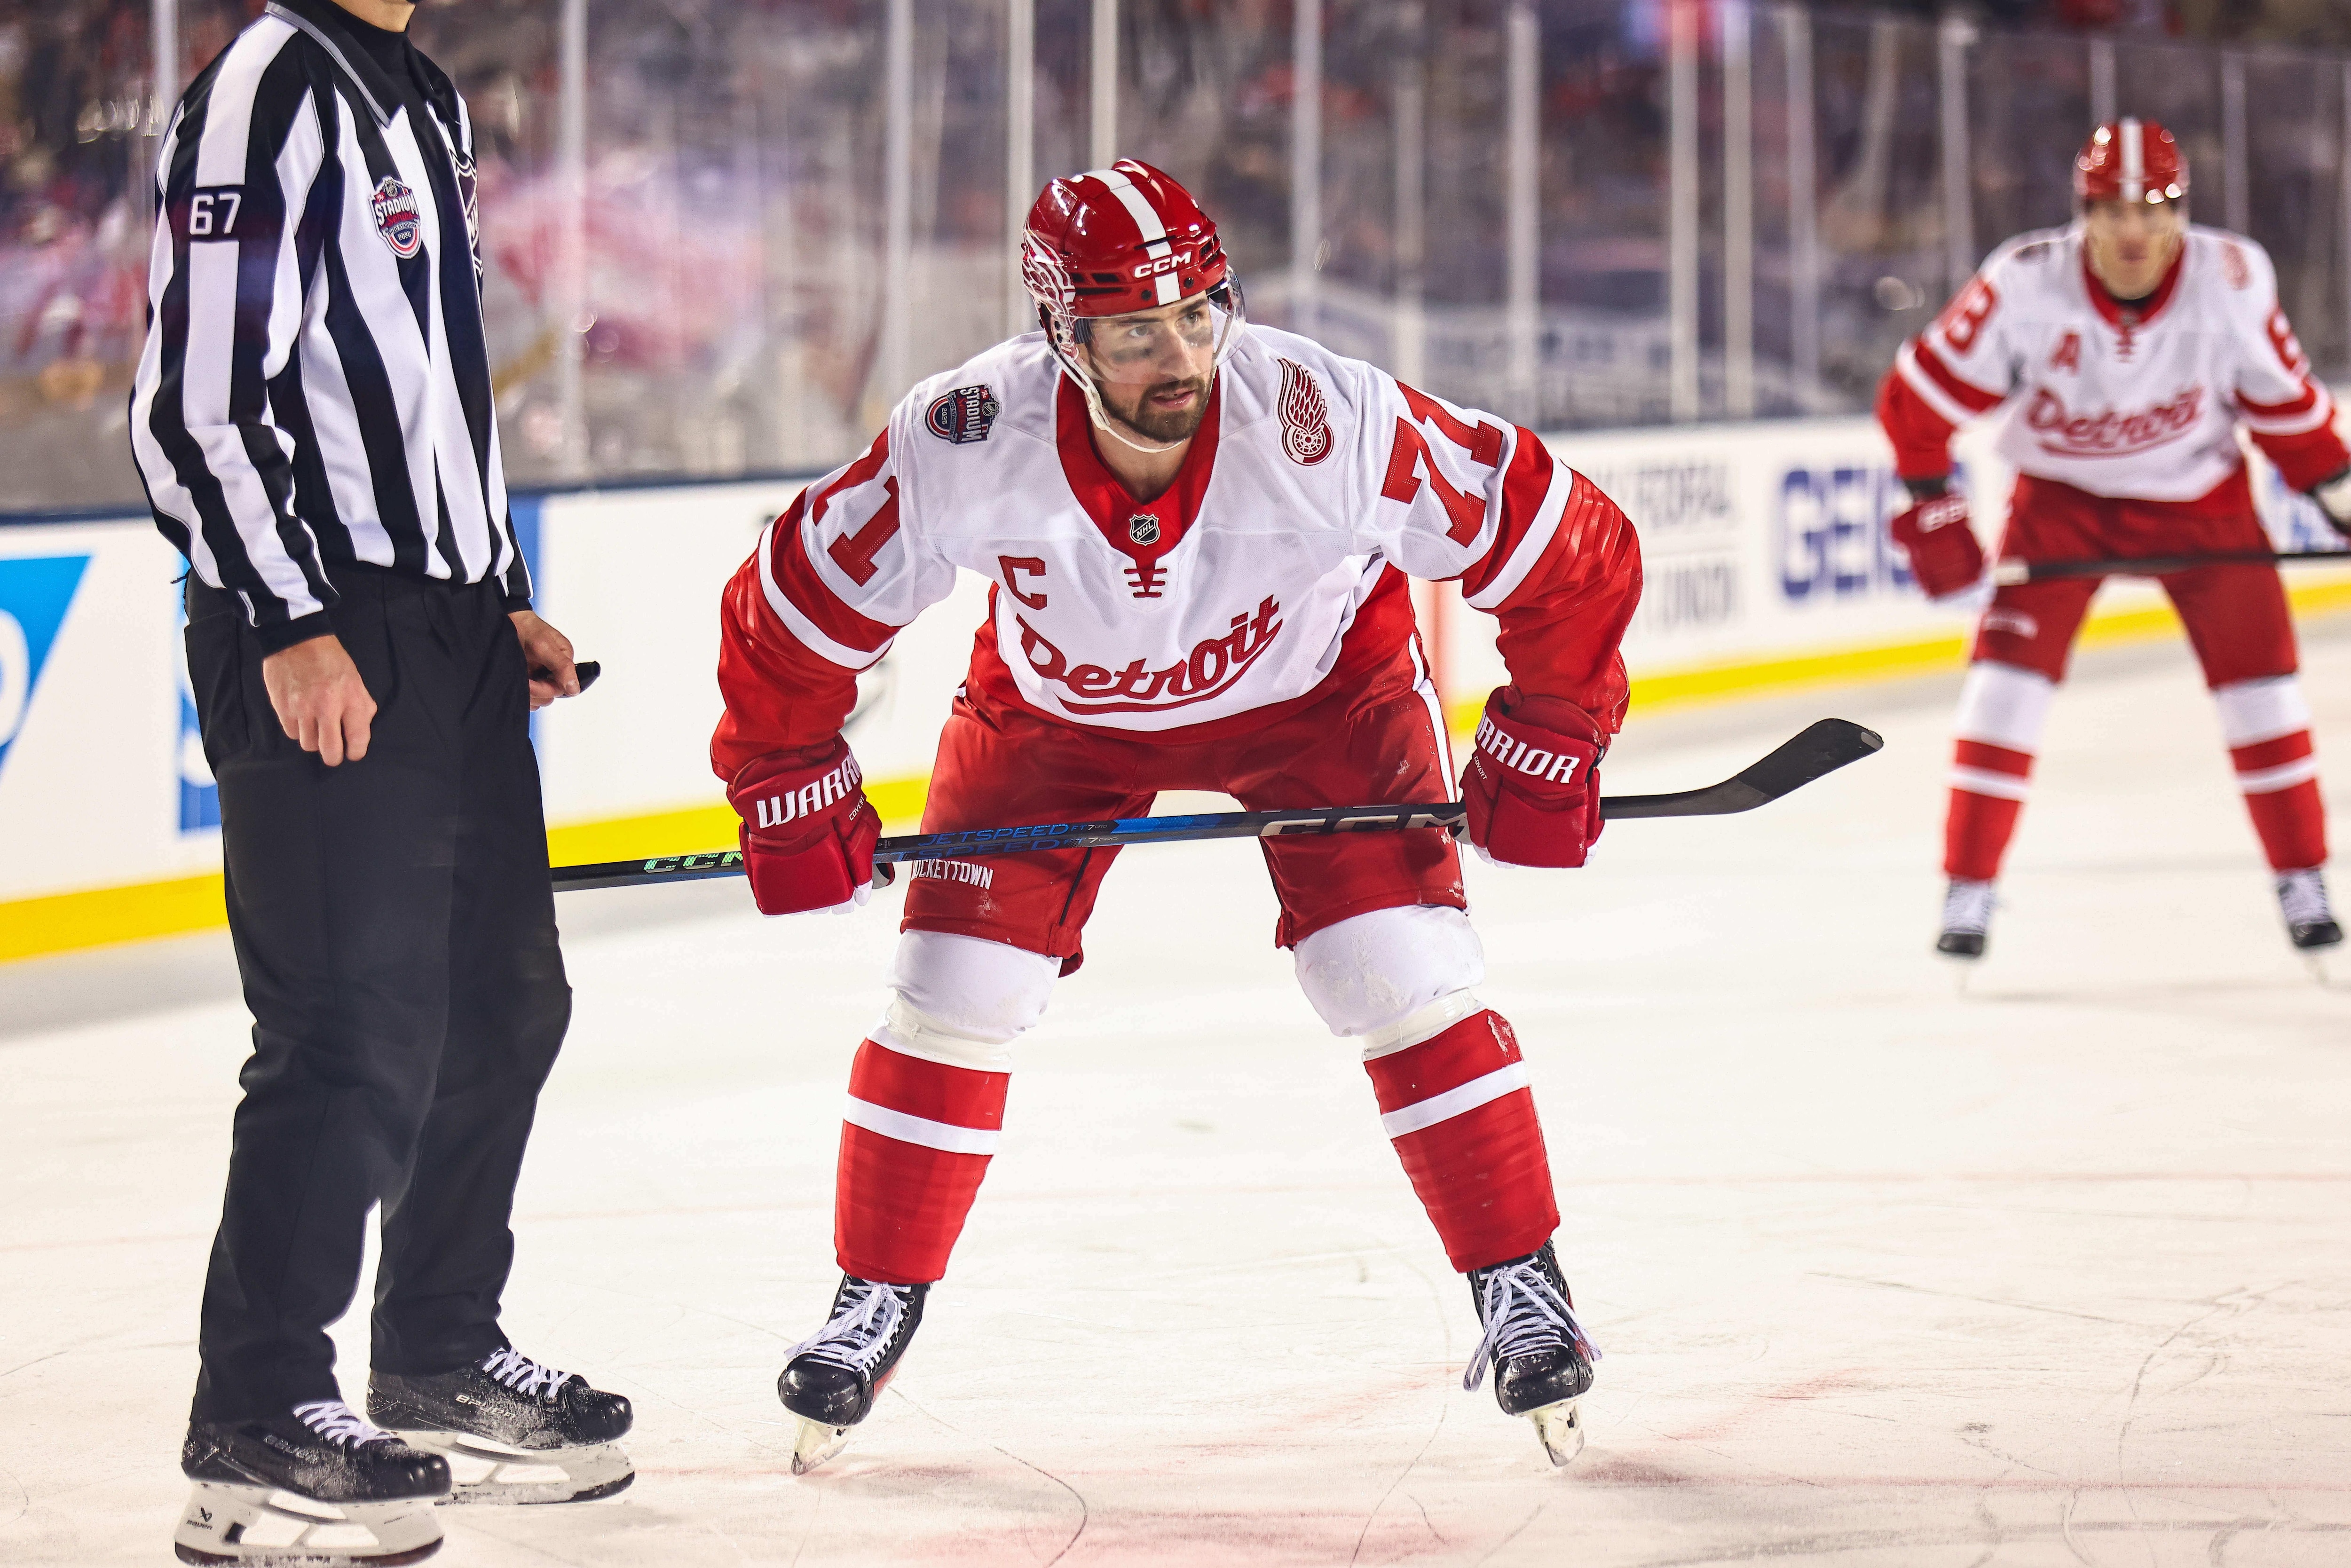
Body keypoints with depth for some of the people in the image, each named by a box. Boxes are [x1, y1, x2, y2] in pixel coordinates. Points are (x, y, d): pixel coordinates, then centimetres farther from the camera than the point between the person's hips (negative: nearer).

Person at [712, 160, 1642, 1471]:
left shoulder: (1326, 422, -37)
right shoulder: (965, 450, -35)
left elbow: (1573, 550, -24)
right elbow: (792, 610, -17)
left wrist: (1546, 746, -16)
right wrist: (793, 793, -10)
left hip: (1314, 685, -1)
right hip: (1055, 706, 1)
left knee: (1402, 970, -15)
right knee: (960, 989, -6)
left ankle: (1523, 1287, 2)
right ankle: (877, 1304, 13)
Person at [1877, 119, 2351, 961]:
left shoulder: (2232, 278, -22)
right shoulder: (2027, 284, -26)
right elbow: (1917, 398, -16)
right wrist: (1932, 512, -16)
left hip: (2197, 491, 1)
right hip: (2061, 495, -1)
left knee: (2259, 673, -3)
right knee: (2010, 669, -14)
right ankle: (1968, 890, -5)